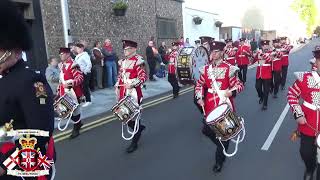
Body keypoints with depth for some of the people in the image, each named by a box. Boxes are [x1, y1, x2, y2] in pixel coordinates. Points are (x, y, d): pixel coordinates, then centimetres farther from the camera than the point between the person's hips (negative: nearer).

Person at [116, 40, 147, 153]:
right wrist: (117, 89, 16)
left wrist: (133, 84, -26)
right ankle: (139, 128, 38)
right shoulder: (122, 62, 13)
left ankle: (134, 142, 15)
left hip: (133, 94, -7)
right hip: (123, 94, 7)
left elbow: (144, 77, -15)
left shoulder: (137, 61, -9)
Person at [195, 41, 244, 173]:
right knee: (207, 130, 10)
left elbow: (239, 85, -6)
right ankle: (223, 146, 41)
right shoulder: (206, 69, 2)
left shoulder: (229, 69, -11)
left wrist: (231, 92, -26)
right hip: (210, 106, 4)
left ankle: (220, 159, 29)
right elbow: (200, 85, 11)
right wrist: (199, 98, -3)